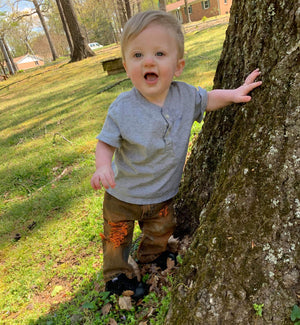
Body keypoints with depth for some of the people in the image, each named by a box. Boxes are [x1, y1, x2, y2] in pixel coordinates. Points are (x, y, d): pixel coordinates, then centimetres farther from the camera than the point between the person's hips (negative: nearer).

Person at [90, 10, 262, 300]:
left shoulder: (185, 95, -14)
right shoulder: (122, 108, -25)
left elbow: (207, 100, 6)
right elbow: (106, 142, -16)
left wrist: (233, 94, -10)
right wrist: (103, 166, -36)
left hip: (163, 194, 4)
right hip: (123, 196, -3)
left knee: (161, 231, 27)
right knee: (117, 238, 16)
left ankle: (152, 255, 59)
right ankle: (117, 275, 43)